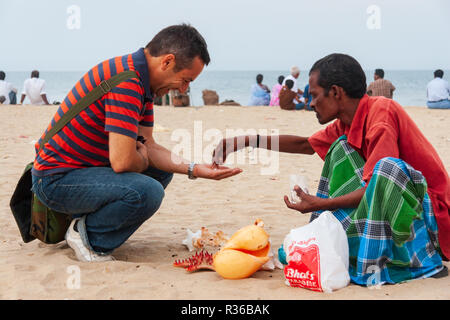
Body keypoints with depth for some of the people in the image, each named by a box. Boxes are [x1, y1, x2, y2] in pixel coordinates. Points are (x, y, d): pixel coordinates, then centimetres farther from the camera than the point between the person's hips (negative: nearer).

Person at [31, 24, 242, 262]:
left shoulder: (143, 82, 7)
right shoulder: (126, 82, -25)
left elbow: (148, 146, 8)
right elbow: (122, 161, -29)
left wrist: (194, 169, -2)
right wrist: (143, 160, -6)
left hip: (85, 166, 11)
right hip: (57, 179, -11)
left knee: (162, 169, 18)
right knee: (147, 191, -30)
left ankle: (90, 220, 10)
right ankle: (87, 235, -5)